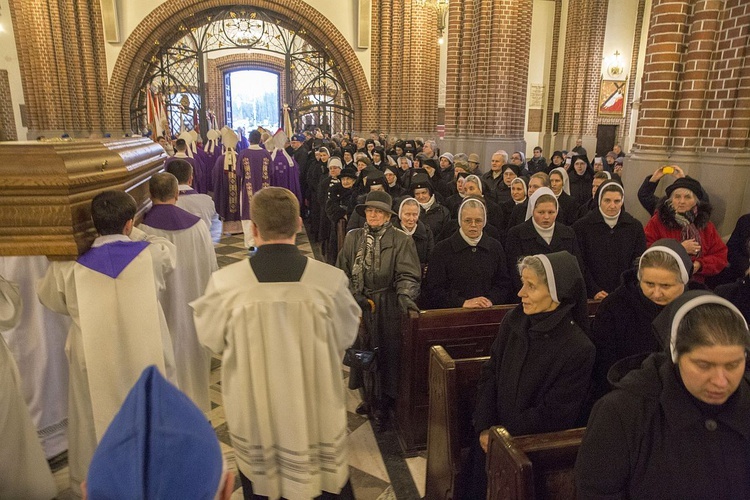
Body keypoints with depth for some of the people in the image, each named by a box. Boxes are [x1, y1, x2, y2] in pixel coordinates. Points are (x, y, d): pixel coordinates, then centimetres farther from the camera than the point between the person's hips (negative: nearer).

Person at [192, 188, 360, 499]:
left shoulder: (225, 283, -21)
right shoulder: (330, 280, -21)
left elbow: (211, 339, -4)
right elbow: (346, 336, -5)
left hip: (253, 412, 0)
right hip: (316, 411, 0)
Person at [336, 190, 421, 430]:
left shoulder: (402, 241, -4)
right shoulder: (353, 238, 7)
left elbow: (407, 275, -10)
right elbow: (342, 271, 8)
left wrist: (404, 294, -28)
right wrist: (354, 294, -4)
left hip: (388, 309, -3)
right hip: (359, 306, 3)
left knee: (387, 354, 4)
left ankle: (382, 407, 22)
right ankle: (369, 399, 33)